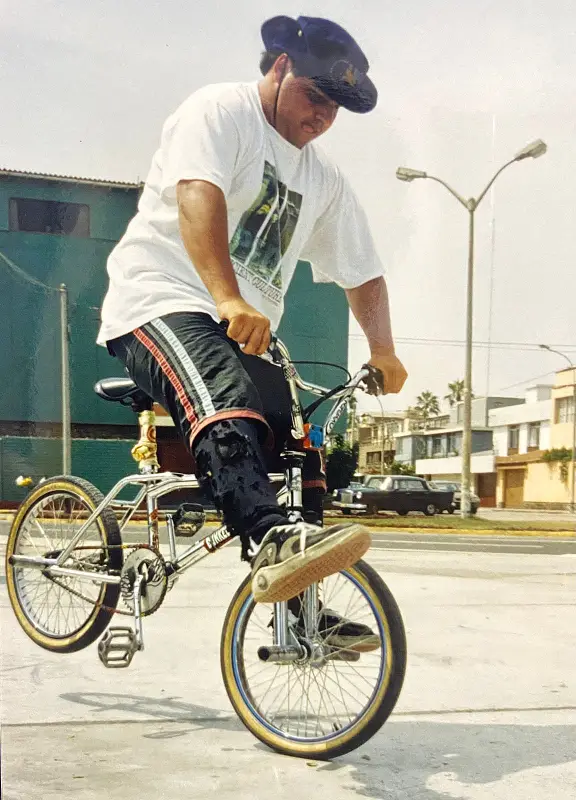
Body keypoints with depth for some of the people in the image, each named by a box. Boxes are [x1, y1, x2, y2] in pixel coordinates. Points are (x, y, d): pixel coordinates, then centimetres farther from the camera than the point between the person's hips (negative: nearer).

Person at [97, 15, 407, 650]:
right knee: (226, 396, -35)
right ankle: (273, 543, -54)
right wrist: (231, 301, -36)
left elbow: (363, 274, 17)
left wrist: (382, 350, 1)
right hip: (161, 300, -7)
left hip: (246, 333, 7)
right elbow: (198, 198, -22)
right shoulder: (221, 111, -3)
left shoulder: (325, 180, 18)